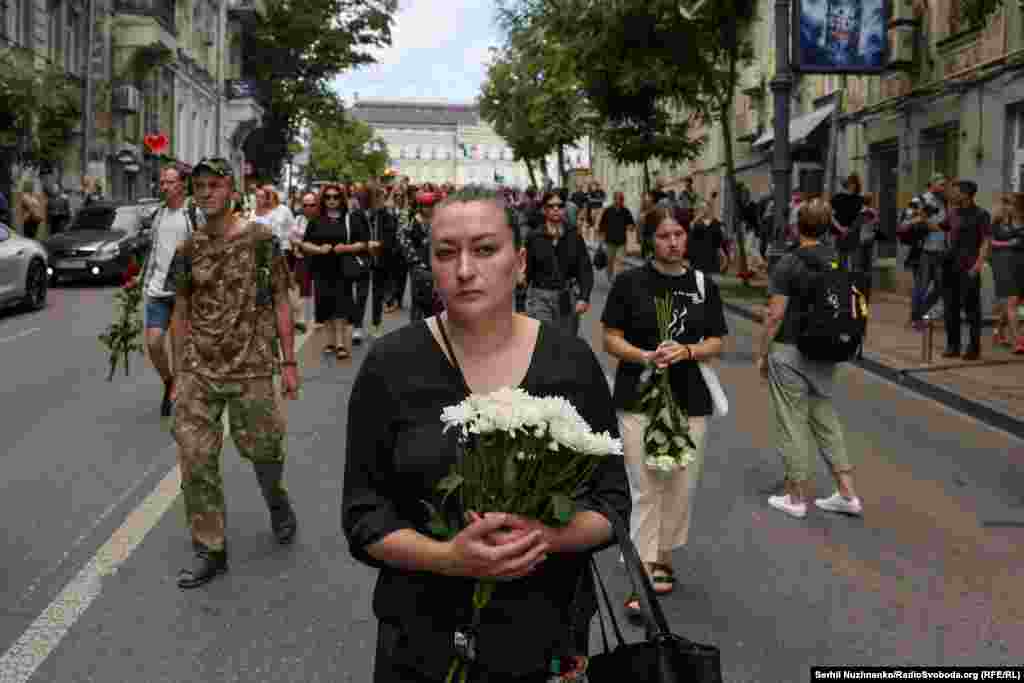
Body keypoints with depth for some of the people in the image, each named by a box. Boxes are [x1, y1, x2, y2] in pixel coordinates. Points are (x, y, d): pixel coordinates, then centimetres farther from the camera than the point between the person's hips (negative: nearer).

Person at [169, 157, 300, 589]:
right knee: (196, 459, -1)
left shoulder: (260, 239, -3)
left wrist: (288, 362, -5)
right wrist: (178, 372, 8)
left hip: (252, 367, -3)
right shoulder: (189, 249, 5)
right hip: (198, 370, 3)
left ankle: (277, 500, 39)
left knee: (261, 448, 4)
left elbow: (280, 301, -2)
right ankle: (209, 550, 12)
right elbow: (182, 312, 10)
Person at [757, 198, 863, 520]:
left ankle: (797, 497, 12)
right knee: (826, 419, 15)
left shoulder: (789, 264, -14)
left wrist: (762, 354, -6)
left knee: (793, 424, 3)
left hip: (791, 352, -6)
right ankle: (847, 493, 13)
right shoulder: (838, 261, 5)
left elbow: (776, 315, -16)